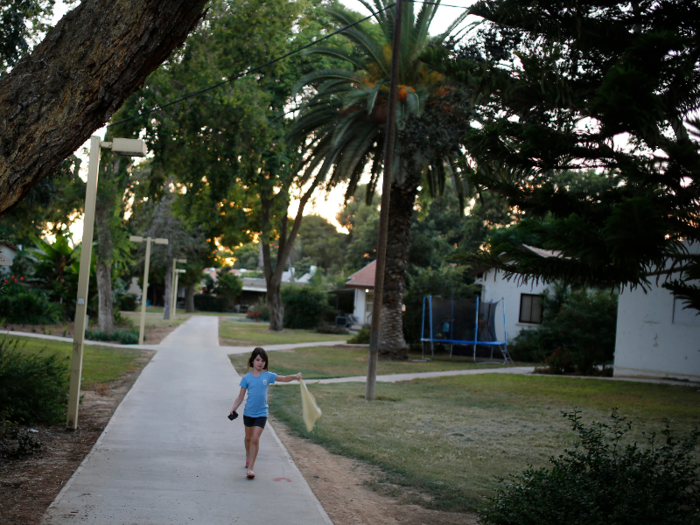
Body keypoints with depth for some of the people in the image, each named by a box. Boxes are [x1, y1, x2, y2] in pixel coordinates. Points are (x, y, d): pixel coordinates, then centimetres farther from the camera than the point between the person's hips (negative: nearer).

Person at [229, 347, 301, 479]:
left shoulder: (268, 376, -3)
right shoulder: (246, 378, -4)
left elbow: (284, 379, -2)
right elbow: (241, 396, -1)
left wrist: (295, 376, -21)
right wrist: (234, 408, -13)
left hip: (261, 413, -1)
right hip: (248, 412, 1)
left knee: (255, 439, -11)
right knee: (248, 438, 18)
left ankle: (250, 467, -7)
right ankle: (248, 458, 44)